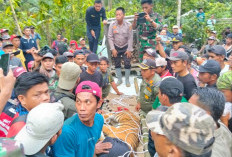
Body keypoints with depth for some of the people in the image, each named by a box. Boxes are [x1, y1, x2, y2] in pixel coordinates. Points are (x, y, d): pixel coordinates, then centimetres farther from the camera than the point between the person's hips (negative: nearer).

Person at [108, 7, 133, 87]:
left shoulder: (128, 25, -12)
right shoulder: (112, 24, -10)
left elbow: (130, 38, -9)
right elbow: (110, 37, -6)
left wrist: (129, 50, -11)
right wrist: (113, 49, -10)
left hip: (125, 47, -1)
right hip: (116, 47, 1)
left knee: (127, 64, -2)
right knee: (117, 64, 8)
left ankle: (127, 80, 13)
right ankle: (119, 79, 22)